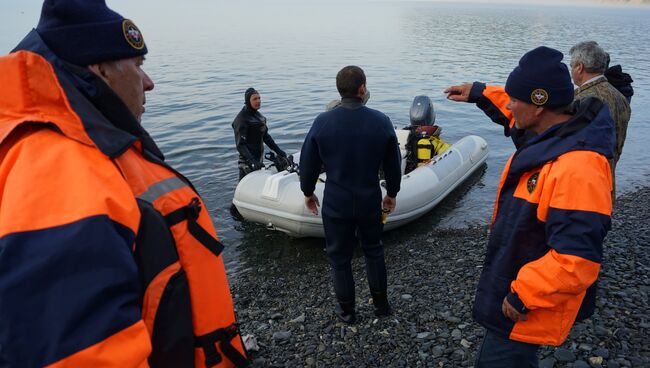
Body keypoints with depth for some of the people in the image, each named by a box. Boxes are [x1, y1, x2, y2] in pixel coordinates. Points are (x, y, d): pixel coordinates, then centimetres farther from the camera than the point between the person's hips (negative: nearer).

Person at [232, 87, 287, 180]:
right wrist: (252, 162, -33)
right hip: (247, 163, -8)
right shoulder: (242, 119, -15)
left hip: (259, 158, 8)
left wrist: (278, 151, 11)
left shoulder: (258, 115, 10)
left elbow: (265, 136, 18)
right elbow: (240, 145, -22)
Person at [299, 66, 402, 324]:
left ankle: (347, 310, 29)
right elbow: (392, 164, 1)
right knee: (373, 251, 23)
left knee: (340, 257, 14)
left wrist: (308, 191, 13)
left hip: (335, 205, -1)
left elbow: (308, 163, -4)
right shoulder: (381, 122, -9)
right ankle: (381, 303, 35)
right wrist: (392, 193, 16)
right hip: (370, 203, 2)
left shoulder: (323, 122, -13)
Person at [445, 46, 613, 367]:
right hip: (514, 285, 10)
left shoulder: (577, 169, -35)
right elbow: (517, 118, 21)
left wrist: (522, 297, -25)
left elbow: (577, 259, -35)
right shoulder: (550, 130, -4)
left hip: (527, 306, -10)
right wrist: (480, 94, 20)